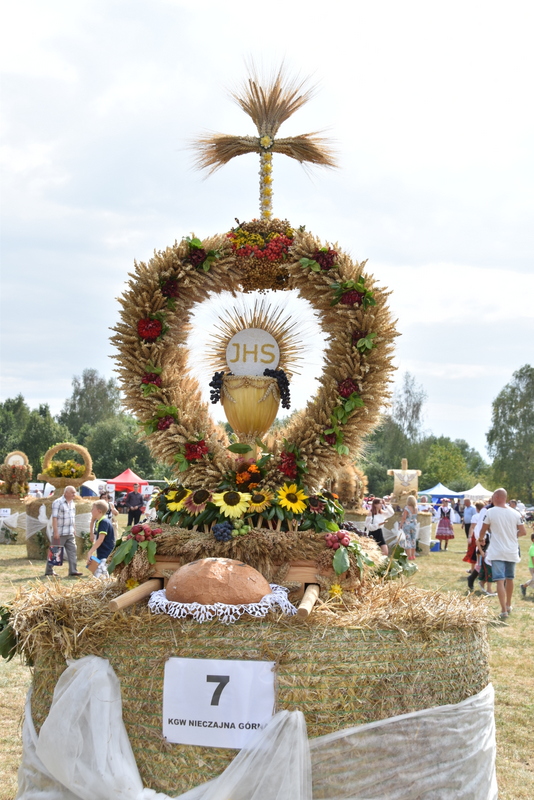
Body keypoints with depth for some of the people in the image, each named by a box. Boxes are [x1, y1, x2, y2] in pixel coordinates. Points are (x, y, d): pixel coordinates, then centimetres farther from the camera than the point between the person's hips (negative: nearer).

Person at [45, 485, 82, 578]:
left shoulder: (72, 503, 13)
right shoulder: (58, 503, -11)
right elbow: (54, 518, -16)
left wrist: (74, 529, 18)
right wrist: (55, 532, -21)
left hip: (70, 533, 7)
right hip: (60, 533, -7)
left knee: (72, 551, 0)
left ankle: (73, 571, 0)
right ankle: (49, 571, 11)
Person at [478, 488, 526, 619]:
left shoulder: (490, 512, -9)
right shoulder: (515, 513, -1)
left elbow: (483, 530, 0)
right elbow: (523, 532, 1)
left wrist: (481, 539, 22)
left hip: (496, 552, -4)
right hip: (512, 552, 4)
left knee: (500, 580, -6)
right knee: (509, 579, 20)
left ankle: (504, 610, -14)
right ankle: (508, 605, 35)